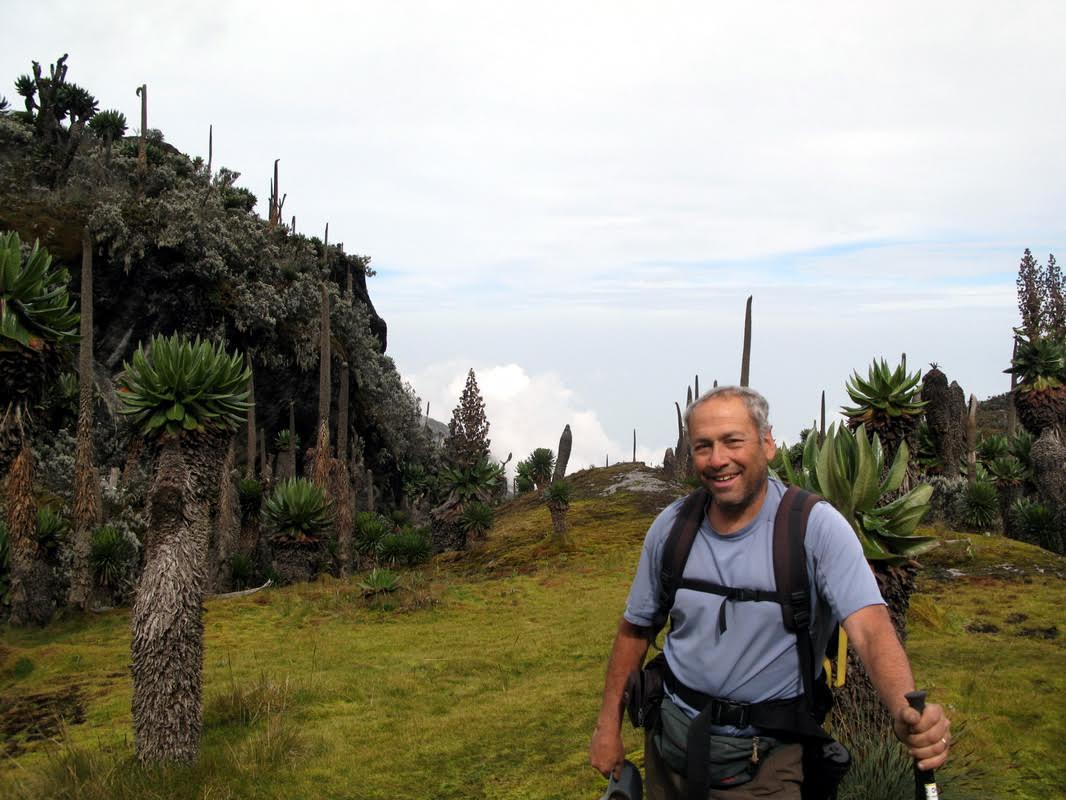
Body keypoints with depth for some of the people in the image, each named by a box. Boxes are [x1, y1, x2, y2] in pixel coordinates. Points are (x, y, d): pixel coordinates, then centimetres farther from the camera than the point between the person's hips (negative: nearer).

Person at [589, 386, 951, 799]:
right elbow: (635, 628, 7)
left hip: (768, 764, -4)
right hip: (671, 747, 4)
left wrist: (908, 712, -47)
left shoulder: (817, 527, -17)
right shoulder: (670, 526, -5)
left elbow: (870, 628, -29)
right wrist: (608, 725, 8)